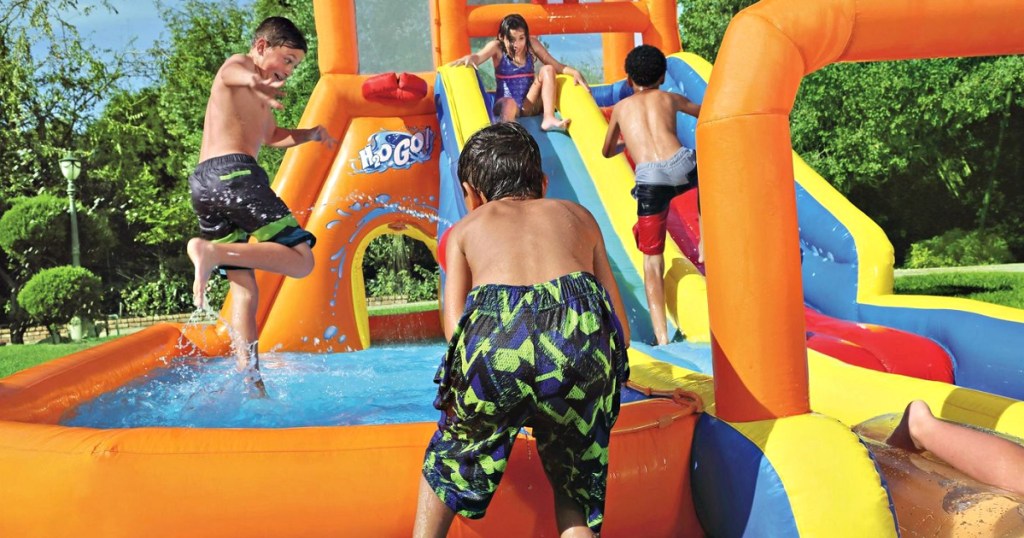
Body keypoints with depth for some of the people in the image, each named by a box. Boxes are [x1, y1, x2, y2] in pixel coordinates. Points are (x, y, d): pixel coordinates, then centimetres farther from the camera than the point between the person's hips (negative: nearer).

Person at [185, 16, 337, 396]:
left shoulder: (256, 92, 34)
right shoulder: (237, 65, 5)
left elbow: (271, 136, 51)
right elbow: (233, 74, -23)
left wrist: (308, 135, 33)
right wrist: (257, 84, -47)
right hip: (234, 171, -10)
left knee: (245, 287, 8)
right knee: (301, 261, -11)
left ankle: (251, 384, 6)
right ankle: (211, 251, -24)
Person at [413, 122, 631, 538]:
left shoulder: (465, 228, 29)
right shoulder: (579, 215, 34)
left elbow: (455, 326, 13)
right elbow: (620, 325, 26)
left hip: (494, 335, -1)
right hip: (582, 333, 1)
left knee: (447, 460, 29)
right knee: (575, 484, 22)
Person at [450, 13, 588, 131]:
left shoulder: (532, 44, 1)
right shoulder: (497, 47, -6)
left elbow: (556, 65, 2)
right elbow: (478, 57, -25)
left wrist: (575, 72, -17)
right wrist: (469, 58, -49)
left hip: (529, 105, 4)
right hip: (505, 105, -4)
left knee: (547, 69, -16)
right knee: (509, 104, -38)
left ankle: (548, 119, -24)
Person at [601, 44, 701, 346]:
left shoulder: (621, 107, 27)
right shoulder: (669, 98, 27)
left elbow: (607, 151, 42)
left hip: (649, 179, -1)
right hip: (681, 166, 1)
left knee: (652, 260, 7)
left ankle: (662, 337, -1)